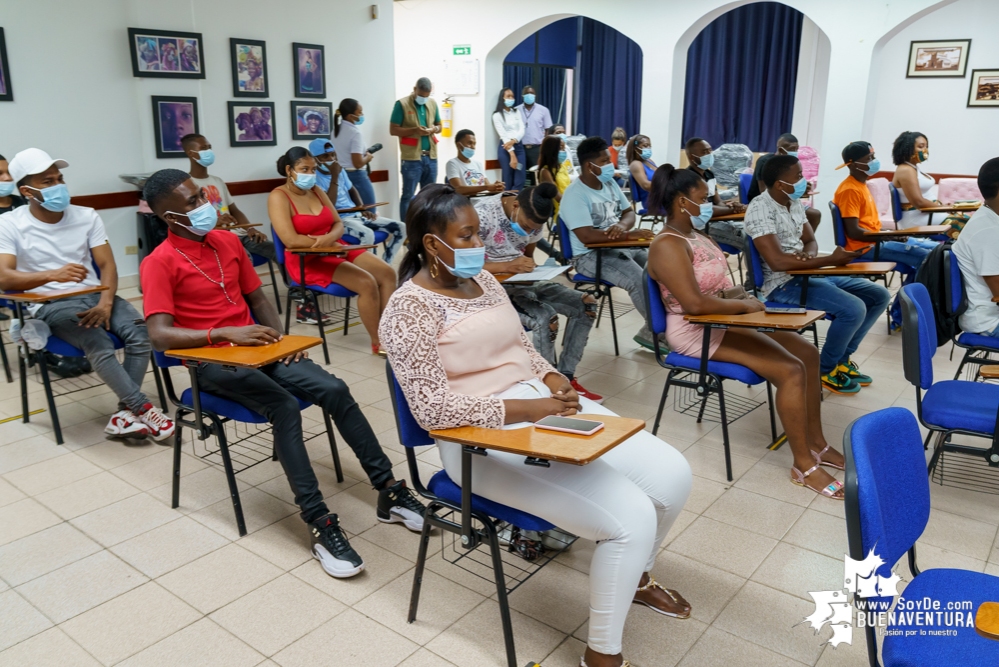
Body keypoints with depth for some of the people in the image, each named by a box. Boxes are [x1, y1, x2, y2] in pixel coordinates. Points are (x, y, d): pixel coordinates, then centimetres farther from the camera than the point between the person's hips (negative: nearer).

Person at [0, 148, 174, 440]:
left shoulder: (87, 216, 5)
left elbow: (107, 265, 1)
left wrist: (105, 303, -18)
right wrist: (53, 275, -34)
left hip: (94, 295, 3)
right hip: (50, 304, -3)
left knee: (141, 333, -25)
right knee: (99, 345, -32)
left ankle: (125, 412, -20)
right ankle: (142, 409, -23)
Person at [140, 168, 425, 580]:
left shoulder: (227, 241, 12)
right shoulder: (159, 264, -8)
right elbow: (160, 335, -18)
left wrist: (281, 339, -1)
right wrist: (226, 333, -29)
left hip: (255, 347, 6)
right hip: (212, 361, -5)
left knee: (335, 390, -15)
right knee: (285, 407, -31)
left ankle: (389, 492, -8)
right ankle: (319, 524, -27)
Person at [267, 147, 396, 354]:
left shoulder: (316, 191, 12)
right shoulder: (279, 197, -10)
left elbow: (338, 224, 10)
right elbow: (291, 240, -21)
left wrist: (329, 238, -15)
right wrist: (329, 244, -18)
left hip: (335, 249, 8)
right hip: (306, 260, -8)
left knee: (387, 273, -9)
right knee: (367, 283, -25)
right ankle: (378, 342, -11)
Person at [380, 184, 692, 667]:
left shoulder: (483, 280, 12)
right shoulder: (410, 309, -13)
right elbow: (431, 408, -19)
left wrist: (552, 378, -3)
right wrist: (525, 409, -22)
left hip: (543, 403, 8)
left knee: (672, 475, -1)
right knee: (631, 516, -21)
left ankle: (635, 577, 30)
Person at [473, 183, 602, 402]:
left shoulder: (533, 220, 0)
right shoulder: (482, 213, -21)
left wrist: (529, 268, -9)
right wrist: (509, 266, -31)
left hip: (522, 281, 7)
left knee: (586, 304, -5)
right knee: (545, 318, -31)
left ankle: (565, 378, 2)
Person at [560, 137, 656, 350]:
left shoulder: (610, 183, 9)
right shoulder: (575, 194, -17)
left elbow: (629, 212, 15)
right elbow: (586, 236, -26)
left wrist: (621, 226, -11)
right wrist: (628, 235, -27)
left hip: (621, 247, 8)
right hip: (591, 256, -8)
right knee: (640, 281, -27)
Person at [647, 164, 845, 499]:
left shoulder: (695, 234, 11)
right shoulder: (668, 245, -20)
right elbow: (694, 303, -29)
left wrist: (742, 298, -4)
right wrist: (743, 305, -17)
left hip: (721, 319, 10)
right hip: (696, 331, -10)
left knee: (807, 352, 7)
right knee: (790, 369, -18)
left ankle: (816, 444, 16)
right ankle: (804, 466, -6)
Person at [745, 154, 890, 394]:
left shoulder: (795, 202, 9)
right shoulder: (760, 209, -19)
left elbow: (811, 242, 14)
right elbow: (777, 261, -27)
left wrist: (808, 255, -13)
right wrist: (831, 260, -23)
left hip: (809, 274, 9)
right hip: (782, 283, -9)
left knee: (878, 295, 7)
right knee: (853, 309, -25)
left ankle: (842, 358, 17)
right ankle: (825, 370, -2)